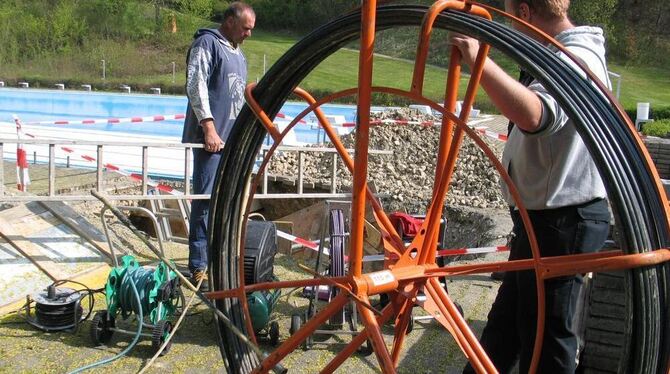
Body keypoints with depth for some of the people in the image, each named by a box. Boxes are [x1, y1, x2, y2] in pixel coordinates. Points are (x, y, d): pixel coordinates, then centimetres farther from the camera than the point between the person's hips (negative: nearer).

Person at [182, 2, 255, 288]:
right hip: (211, 137, -8)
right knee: (206, 200, -10)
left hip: (233, 139, 9)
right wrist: (209, 126, -19)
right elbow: (196, 86, -13)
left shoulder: (238, 54, 23)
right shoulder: (207, 43, -3)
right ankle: (199, 267, -6)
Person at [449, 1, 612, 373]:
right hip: (544, 215, 11)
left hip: (561, 222, -11)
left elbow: (534, 114, -43)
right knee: (507, 318, 23)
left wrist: (477, 59, -38)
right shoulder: (567, 53, 13)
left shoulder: (575, 58, -21)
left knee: (545, 331, 4)